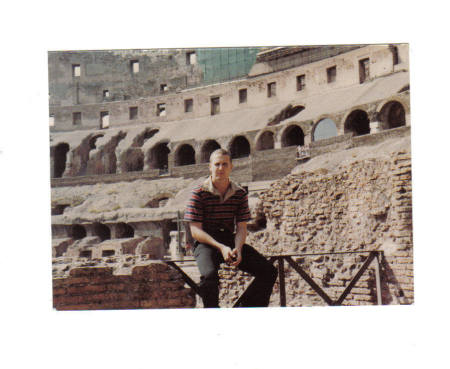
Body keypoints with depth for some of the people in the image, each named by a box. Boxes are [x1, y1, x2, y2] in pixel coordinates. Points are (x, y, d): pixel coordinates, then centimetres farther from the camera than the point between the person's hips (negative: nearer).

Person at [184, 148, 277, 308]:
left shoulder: (240, 194, 5)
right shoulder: (199, 193, -7)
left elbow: (241, 228, 3)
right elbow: (195, 231, -10)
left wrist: (237, 249, -18)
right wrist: (221, 247, -22)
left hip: (231, 241, 4)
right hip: (205, 242, -4)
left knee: (269, 271, -12)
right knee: (209, 275, -36)